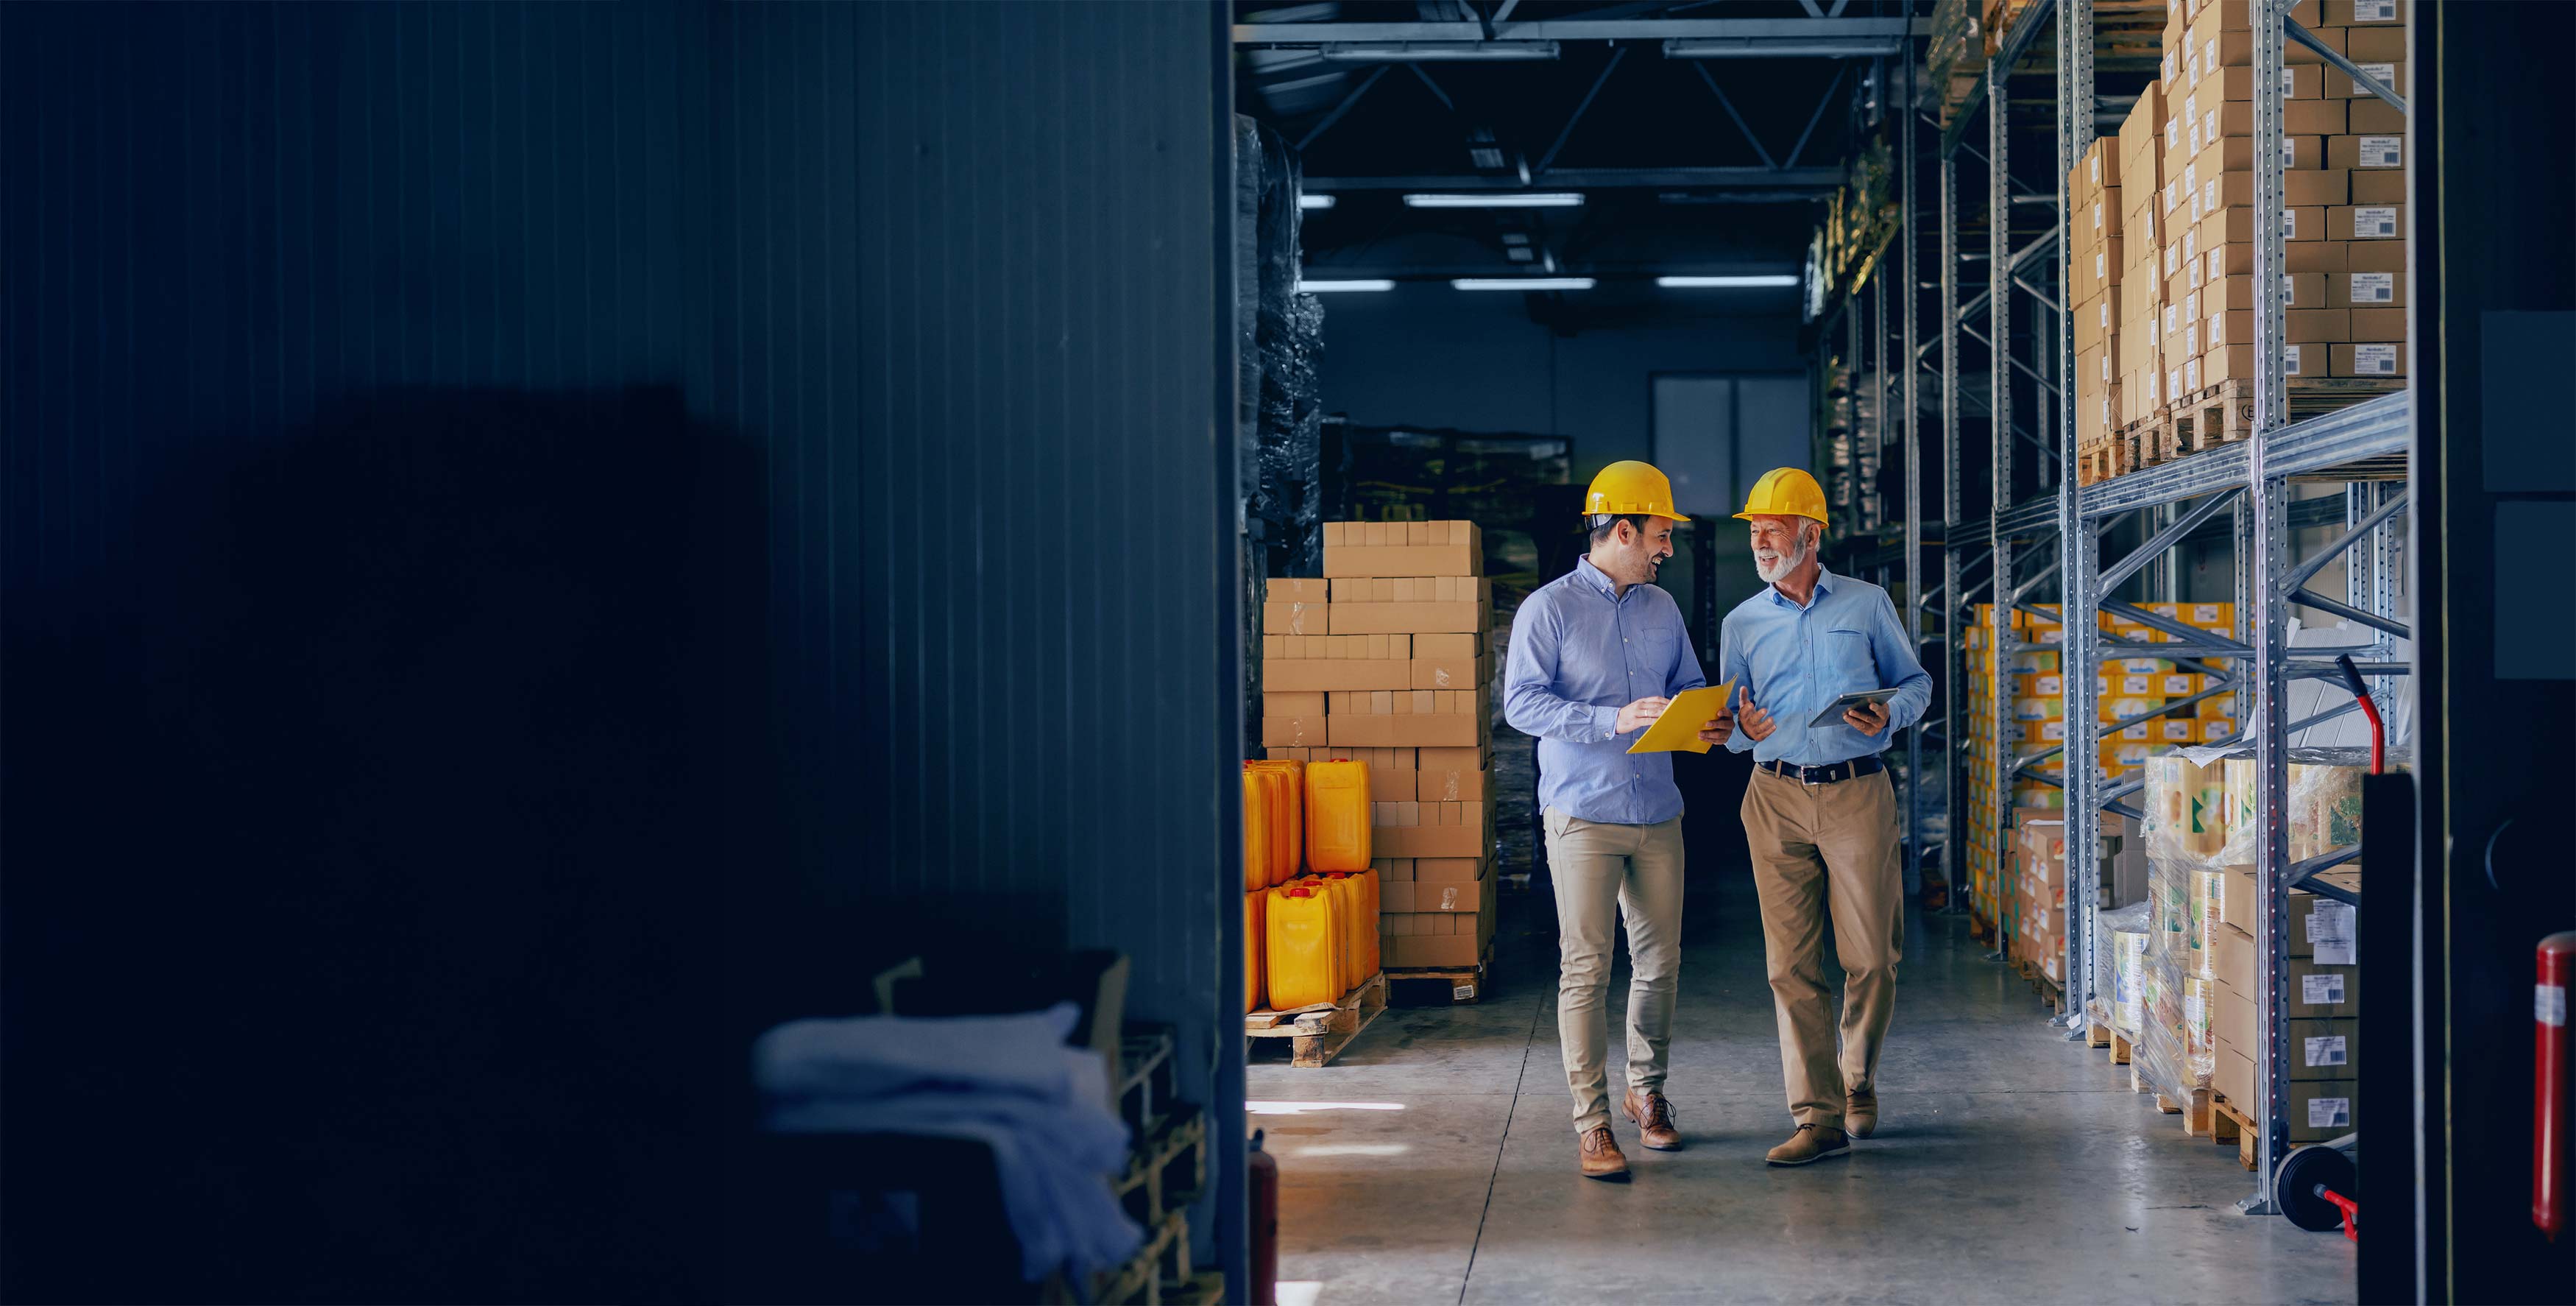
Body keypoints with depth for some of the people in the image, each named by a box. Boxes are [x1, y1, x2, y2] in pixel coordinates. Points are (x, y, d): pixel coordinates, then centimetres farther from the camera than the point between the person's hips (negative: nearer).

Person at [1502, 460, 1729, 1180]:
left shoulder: (1661, 609, 14)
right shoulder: (1548, 609, -5)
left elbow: (1689, 684, 21)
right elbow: (1522, 703, -13)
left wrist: (1705, 720, -3)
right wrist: (1614, 721, -22)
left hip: (1657, 815, 6)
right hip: (1583, 815, -6)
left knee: (1660, 962, 10)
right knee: (1586, 968, -6)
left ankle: (1647, 1091, 28)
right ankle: (1591, 1121, -1)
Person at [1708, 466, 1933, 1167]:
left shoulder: (1868, 604, 6)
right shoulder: (1742, 623, 12)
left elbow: (1915, 682, 11)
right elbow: (1734, 723, 15)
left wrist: (1888, 715, -10)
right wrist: (1739, 729, -9)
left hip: (1857, 794, -1)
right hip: (1776, 798, 2)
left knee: (1871, 958, 0)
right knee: (1792, 964, -4)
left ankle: (1858, 1080, 25)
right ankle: (1819, 1116, -1)